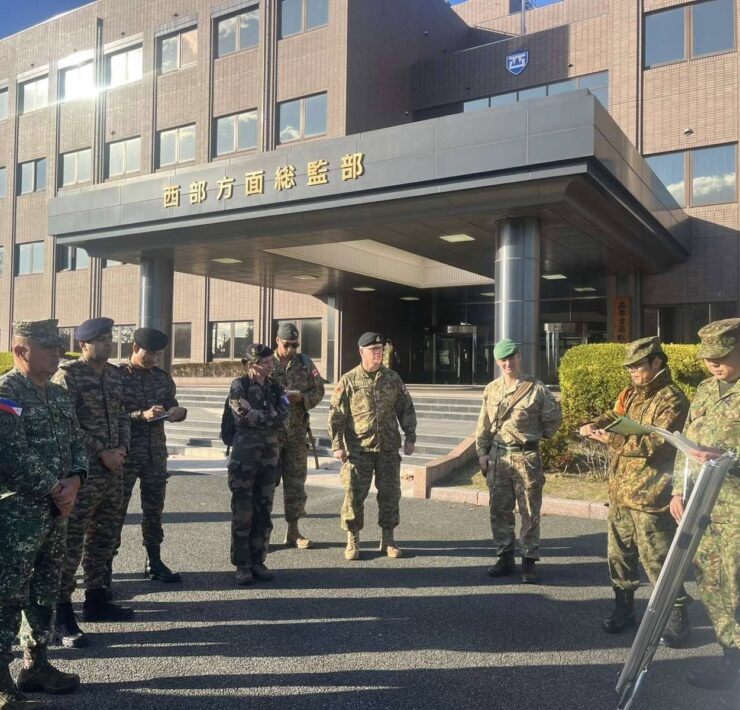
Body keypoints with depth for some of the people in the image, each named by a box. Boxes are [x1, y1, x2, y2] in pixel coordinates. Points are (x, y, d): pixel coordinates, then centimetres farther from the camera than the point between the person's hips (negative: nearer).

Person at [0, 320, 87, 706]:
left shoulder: (58, 394, 12)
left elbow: (76, 441, 12)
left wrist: (74, 480, -6)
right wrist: (55, 491, -14)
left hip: (56, 510, 8)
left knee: (45, 591, 17)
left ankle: (36, 664, 31)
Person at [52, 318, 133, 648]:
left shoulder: (114, 374, 11)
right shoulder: (68, 374, -10)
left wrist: (122, 448, -1)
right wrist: (101, 453, -16)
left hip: (113, 470, 7)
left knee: (103, 537, 16)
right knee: (71, 541, -1)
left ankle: (96, 599, 29)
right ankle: (62, 614, 8)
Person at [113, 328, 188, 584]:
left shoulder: (163, 377, 8)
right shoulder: (118, 376, -7)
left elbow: (172, 407, 13)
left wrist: (179, 412, -10)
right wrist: (142, 415, -25)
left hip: (156, 453, 5)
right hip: (125, 454, -5)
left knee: (154, 508, 12)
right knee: (116, 509, 3)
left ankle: (154, 562, 23)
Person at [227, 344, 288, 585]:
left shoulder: (275, 387, 12)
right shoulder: (240, 386, -4)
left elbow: (283, 416, 0)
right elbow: (245, 415, -15)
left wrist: (259, 418, -12)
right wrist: (271, 417, -6)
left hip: (269, 456, 5)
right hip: (244, 456, -5)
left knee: (264, 511, 8)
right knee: (242, 511, -1)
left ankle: (258, 561, 17)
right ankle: (242, 565, 7)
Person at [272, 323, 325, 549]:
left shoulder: (305, 363, 6)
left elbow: (318, 391, 9)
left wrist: (302, 398, -10)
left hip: (297, 431, 3)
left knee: (296, 481, 7)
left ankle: (293, 531, 17)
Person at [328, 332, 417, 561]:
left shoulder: (393, 378, 6)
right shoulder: (348, 380, -2)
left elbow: (406, 410, 11)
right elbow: (336, 415, -3)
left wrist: (410, 438, 5)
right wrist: (337, 445, -8)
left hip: (389, 448, 3)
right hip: (358, 449, -3)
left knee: (390, 494, 8)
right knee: (354, 495, 0)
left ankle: (388, 540, 22)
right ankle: (352, 541, 15)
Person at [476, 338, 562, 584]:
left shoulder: (536, 388, -5)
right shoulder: (491, 389, 7)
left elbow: (554, 418, 5)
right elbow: (483, 425, 11)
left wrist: (538, 435, 8)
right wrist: (482, 452, 5)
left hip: (526, 456, -4)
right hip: (498, 456, 4)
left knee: (530, 512, 3)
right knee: (499, 510, 9)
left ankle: (529, 561, 13)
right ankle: (505, 557, 21)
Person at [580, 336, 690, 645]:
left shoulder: (671, 400, -13)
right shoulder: (631, 394, 14)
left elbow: (660, 444, -22)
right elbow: (613, 416, 17)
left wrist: (614, 440, -29)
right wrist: (595, 425, -6)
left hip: (649, 496, -8)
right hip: (620, 491, 8)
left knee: (657, 559, -1)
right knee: (619, 553, 16)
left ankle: (677, 617, 15)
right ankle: (624, 608, 31)